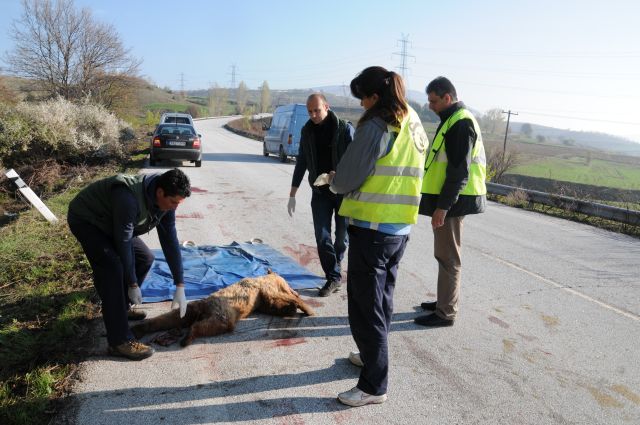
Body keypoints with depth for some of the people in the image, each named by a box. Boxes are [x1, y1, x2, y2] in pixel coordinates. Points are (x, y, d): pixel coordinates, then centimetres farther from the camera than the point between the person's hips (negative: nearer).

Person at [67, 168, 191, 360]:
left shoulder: (165, 201, -14)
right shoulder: (129, 198, -38)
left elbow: (170, 242, -11)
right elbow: (123, 243, -31)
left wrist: (180, 287, -12)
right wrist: (133, 284, -22)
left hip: (109, 222, 8)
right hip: (85, 220, -8)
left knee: (145, 258, 6)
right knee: (113, 267, -25)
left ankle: (119, 308, 25)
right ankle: (119, 341, -21)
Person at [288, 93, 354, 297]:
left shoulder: (344, 129, -10)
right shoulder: (307, 131, 4)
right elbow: (301, 163, 9)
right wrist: (292, 195, 8)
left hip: (343, 192, -3)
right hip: (319, 192, 3)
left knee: (342, 236, 8)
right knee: (322, 238, -1)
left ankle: (335, 264, 35)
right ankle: (334, 278, 9)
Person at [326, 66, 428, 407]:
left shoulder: (376, 126, -16)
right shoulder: (415, 127, 10)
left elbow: (347, 178, -15)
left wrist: (334, 183, 7)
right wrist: (349, 181, 12)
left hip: (371, 228, -9)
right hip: (401, 228, 9)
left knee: (365, 306, 1)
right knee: (383, 298, 22)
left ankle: (374, 385, 11)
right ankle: (373, 356, 40)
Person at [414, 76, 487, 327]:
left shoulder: (461, 123, -15)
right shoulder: (452, 120, 17)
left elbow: (459, 171, -21)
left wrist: (443, 206, -22)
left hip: (452, 202, -10)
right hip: (448, 200, 10)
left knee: (448, 257, -3)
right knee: (444, 254, 17)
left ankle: (445, 313, 7)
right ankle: (445, 301, 30)